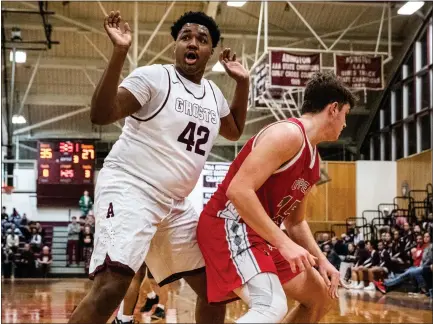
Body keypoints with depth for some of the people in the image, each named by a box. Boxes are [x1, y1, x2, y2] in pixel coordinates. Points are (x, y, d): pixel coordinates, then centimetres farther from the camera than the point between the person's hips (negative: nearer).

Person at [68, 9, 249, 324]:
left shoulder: (213, 93, 13)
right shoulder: (153, 76, -8)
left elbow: (234, 131, 32)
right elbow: (101, 115, -19)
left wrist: (243, 82, 18)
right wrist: (120, 53, -28)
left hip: (174, 204, 8)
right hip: (128, 190, -8)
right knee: (111, 286, -28)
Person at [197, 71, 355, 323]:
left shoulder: (313, 160, 15)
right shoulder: (289, 134, -16)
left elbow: (296, 221, 24)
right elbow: (238, 190, -26)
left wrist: (321, 260, 8)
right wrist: (284, 244, -26)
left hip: (259, 233, 11)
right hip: (228, 225, -11)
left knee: (322, 298, 16)